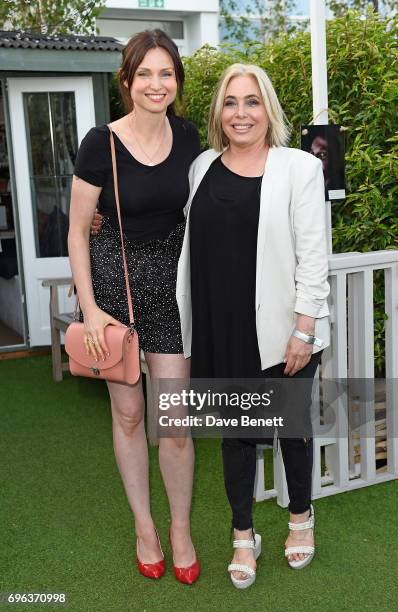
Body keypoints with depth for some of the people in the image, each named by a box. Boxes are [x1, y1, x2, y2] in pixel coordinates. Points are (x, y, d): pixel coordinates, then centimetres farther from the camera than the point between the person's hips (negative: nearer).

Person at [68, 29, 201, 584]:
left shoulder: (187, 136, -1)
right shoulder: (101, 143, -12)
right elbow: (78, 231, -6)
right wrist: (90, 308, -10)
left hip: (171, 279, 2)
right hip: (113, 278, -2)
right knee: (128, 412, 10)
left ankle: (181, 529, 24)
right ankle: (144, 525, 30)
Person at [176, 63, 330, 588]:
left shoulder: (299, 168, -6)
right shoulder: (202, 167, 7)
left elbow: (312, 255, -9)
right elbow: (191, 243, 17)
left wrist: (304, 330, -13)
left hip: (282, 331, -3)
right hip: (222, 332, 3)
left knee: (292, 425, 15)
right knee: (236, 432, 14)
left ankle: (301, 516, 41)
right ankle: (244, 536, 32)